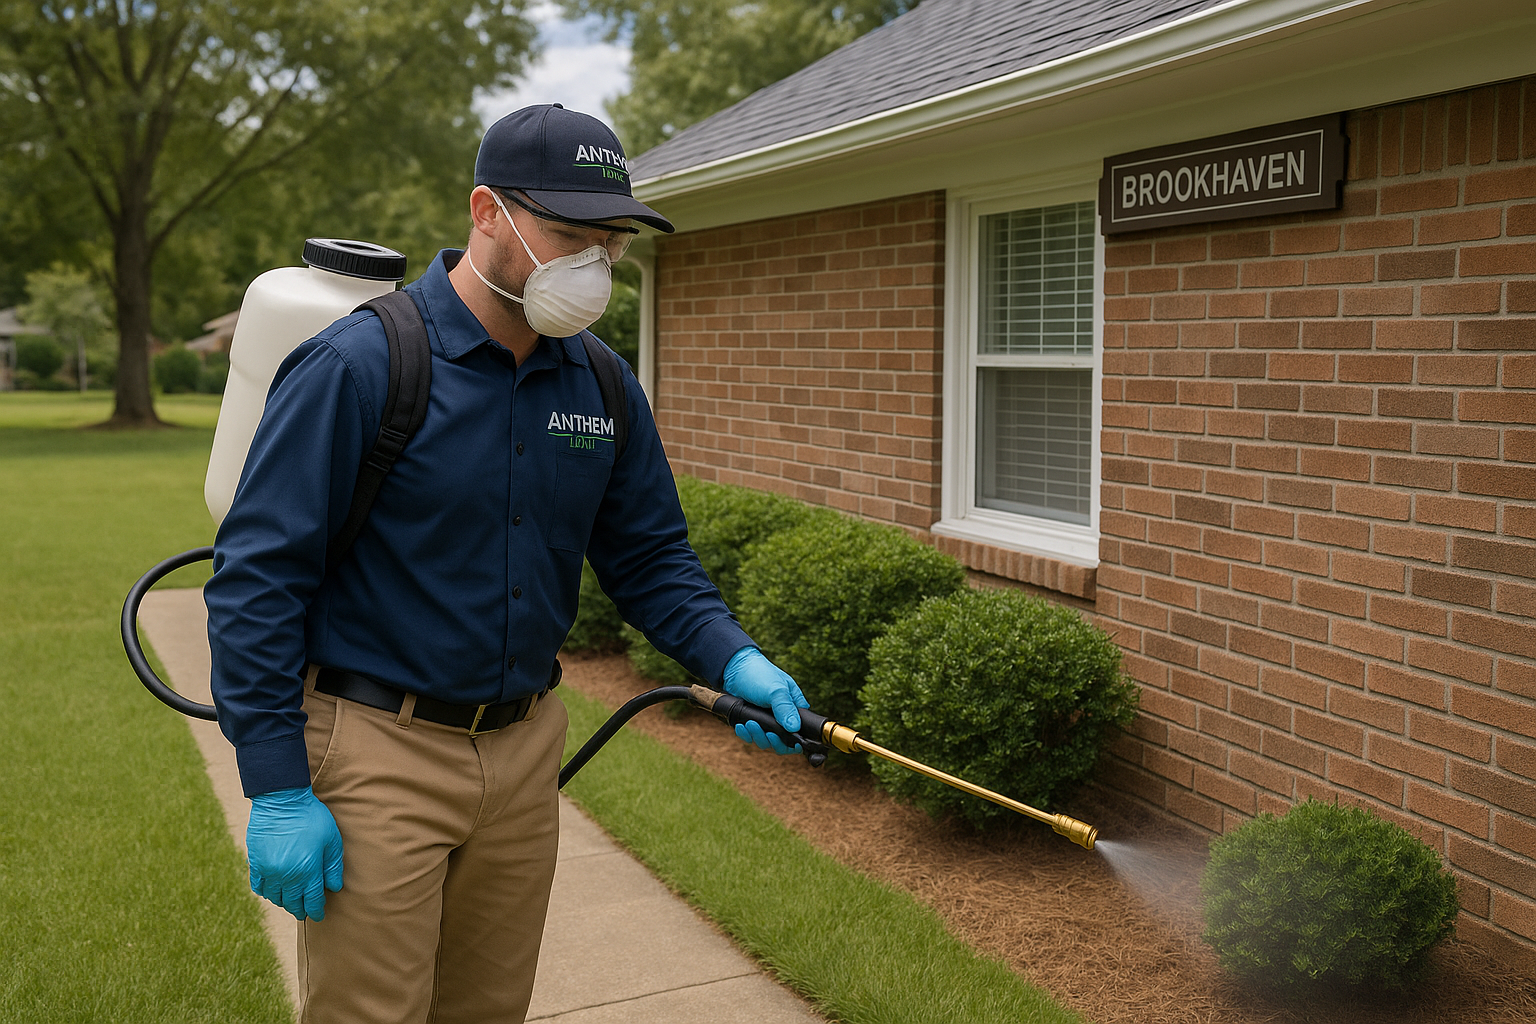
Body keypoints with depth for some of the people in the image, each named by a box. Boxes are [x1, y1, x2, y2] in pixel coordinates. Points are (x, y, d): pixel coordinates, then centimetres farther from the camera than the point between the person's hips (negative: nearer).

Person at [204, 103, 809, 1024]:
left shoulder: (604, 387, 3)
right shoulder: (357, 364, -16)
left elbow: (650, 557, 10)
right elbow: (258, 577, -15)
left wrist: (736, 662, -8)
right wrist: (277, 790, -17)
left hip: (525, 749, 6)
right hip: (379, 750, -6)